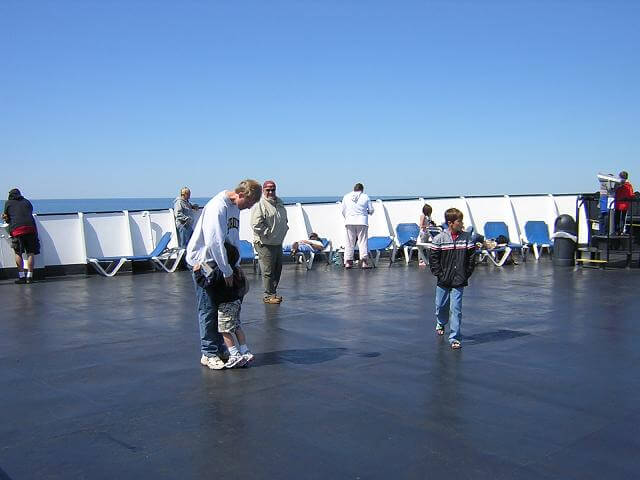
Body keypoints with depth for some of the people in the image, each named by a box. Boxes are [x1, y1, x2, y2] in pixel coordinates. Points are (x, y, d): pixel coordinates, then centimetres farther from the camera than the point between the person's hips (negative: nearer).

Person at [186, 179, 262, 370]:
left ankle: (219, 349, 21)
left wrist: (236, 265, 8)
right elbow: (215, 242, -26)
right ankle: (209, 354, 5)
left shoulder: (234, 208, 9)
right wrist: (227, 271, -21)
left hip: (219, 263, 9)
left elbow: (234, 239, 16)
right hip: (203, 262, -9)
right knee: (208, 309, -3)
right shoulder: (217, 206, -22)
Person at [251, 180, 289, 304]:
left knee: (278, 268, 14)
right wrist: (269, 233, -16)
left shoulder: (279, 203, 13)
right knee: (268, 270, -4)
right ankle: (268, 295, 6)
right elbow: (256, 225, -20)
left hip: (278, 243, 8)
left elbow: (285, 220, 27)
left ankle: (273, 292, 26)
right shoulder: (260, 204, -13)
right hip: (265, 244, -8)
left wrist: (284, 229, 12)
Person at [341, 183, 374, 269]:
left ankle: (348, 262, 6)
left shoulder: (346, 197, 9)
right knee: (363, 242, 0)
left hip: (349, 222, 2)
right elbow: (371, 210, 5)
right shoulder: (365, 196, 4)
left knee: (350, 242, 7)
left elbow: (343, 211, 10)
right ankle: (364, 262, -6)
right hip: (362, 222, -2)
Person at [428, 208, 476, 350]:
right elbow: (433, 258, -3)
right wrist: (439, 273, -6)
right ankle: (441, 323, 48)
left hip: (459, 281, 0)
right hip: (443, 280, 0)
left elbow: (471, 257, 2)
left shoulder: (467, 237, -2)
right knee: (441, 306, 16)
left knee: (456, 309, -6)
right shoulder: (439, 239, -7)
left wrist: (466, 274, -2)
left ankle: (455, 338, 2)